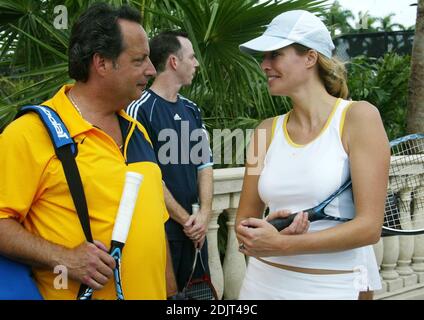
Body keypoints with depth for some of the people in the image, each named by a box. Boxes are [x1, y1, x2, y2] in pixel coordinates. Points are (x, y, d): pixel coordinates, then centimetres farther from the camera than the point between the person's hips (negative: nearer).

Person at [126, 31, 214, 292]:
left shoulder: (191, 109, 10)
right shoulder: (140, 109, -12)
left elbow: (205, 163, 10)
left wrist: (204, 213, -5)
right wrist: (185, 219, -11)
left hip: (194, 228, 7)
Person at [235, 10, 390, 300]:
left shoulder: (358, 116, -11)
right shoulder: (267, 131, 1)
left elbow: (369, 227, -16)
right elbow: (245, 221, 5)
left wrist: (281, 244, -20)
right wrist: (267, 233, -17)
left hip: (335, 286, -4)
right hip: (264, 282, 4)